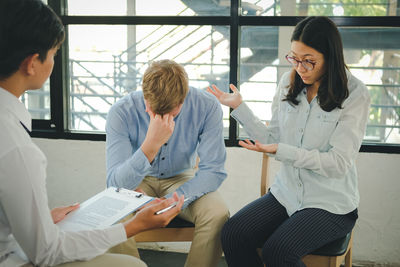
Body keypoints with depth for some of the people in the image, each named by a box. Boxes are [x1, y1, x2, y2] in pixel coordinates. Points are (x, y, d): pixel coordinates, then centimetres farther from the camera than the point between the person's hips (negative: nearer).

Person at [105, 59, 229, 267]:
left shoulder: (207, 107, -21)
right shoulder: (121, 112, -24)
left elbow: (213, 170, -16)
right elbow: (115, 182, -28)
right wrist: (151, 145, -45)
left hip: (181, 179, 1)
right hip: (138, 182, 0)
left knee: (217, 214, -28)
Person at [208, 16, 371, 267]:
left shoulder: (355, 95, -11)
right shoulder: (289, 83, 4)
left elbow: (338, 164, -16)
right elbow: (274, 140, 7)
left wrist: (281, 151, -25)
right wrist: (239, 107, 0)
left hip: (331, 204, -4)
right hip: (286, 193, 5)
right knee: (232, 234, -18)